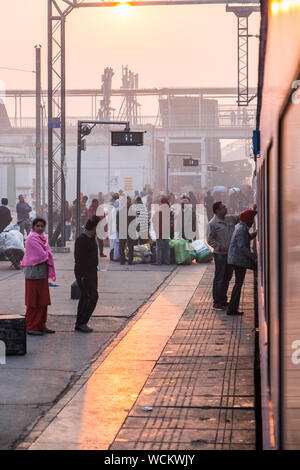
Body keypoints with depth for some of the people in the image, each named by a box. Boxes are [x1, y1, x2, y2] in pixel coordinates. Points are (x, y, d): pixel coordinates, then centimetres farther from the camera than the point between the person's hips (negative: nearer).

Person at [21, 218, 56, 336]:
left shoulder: (42, 238, 15)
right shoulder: (32, 238, -12)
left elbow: (47, 254, 14)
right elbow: (41, 254, -17)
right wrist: (47, 255, 3)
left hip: (42, 272, 9)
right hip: (34, 271, -9)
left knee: (43, 301, 10)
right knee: (33, 301, -4)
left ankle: (41, 325, 17)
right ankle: (31, 327, 1)